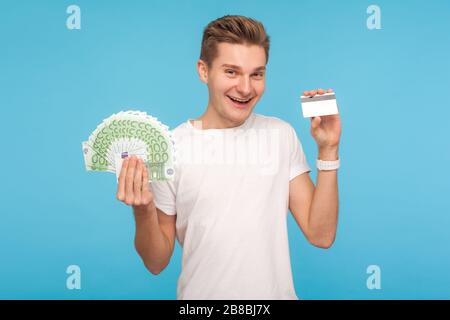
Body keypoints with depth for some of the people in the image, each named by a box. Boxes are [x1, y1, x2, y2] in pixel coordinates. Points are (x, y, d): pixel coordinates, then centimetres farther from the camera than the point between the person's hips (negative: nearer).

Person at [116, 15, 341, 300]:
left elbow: (321, 236, -9)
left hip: (276, 293, 2)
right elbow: (157, 263, -7)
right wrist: (143, 212, -25)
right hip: (201, 293, -1)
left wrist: (328, 151, -15)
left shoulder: (281, 134, -7)